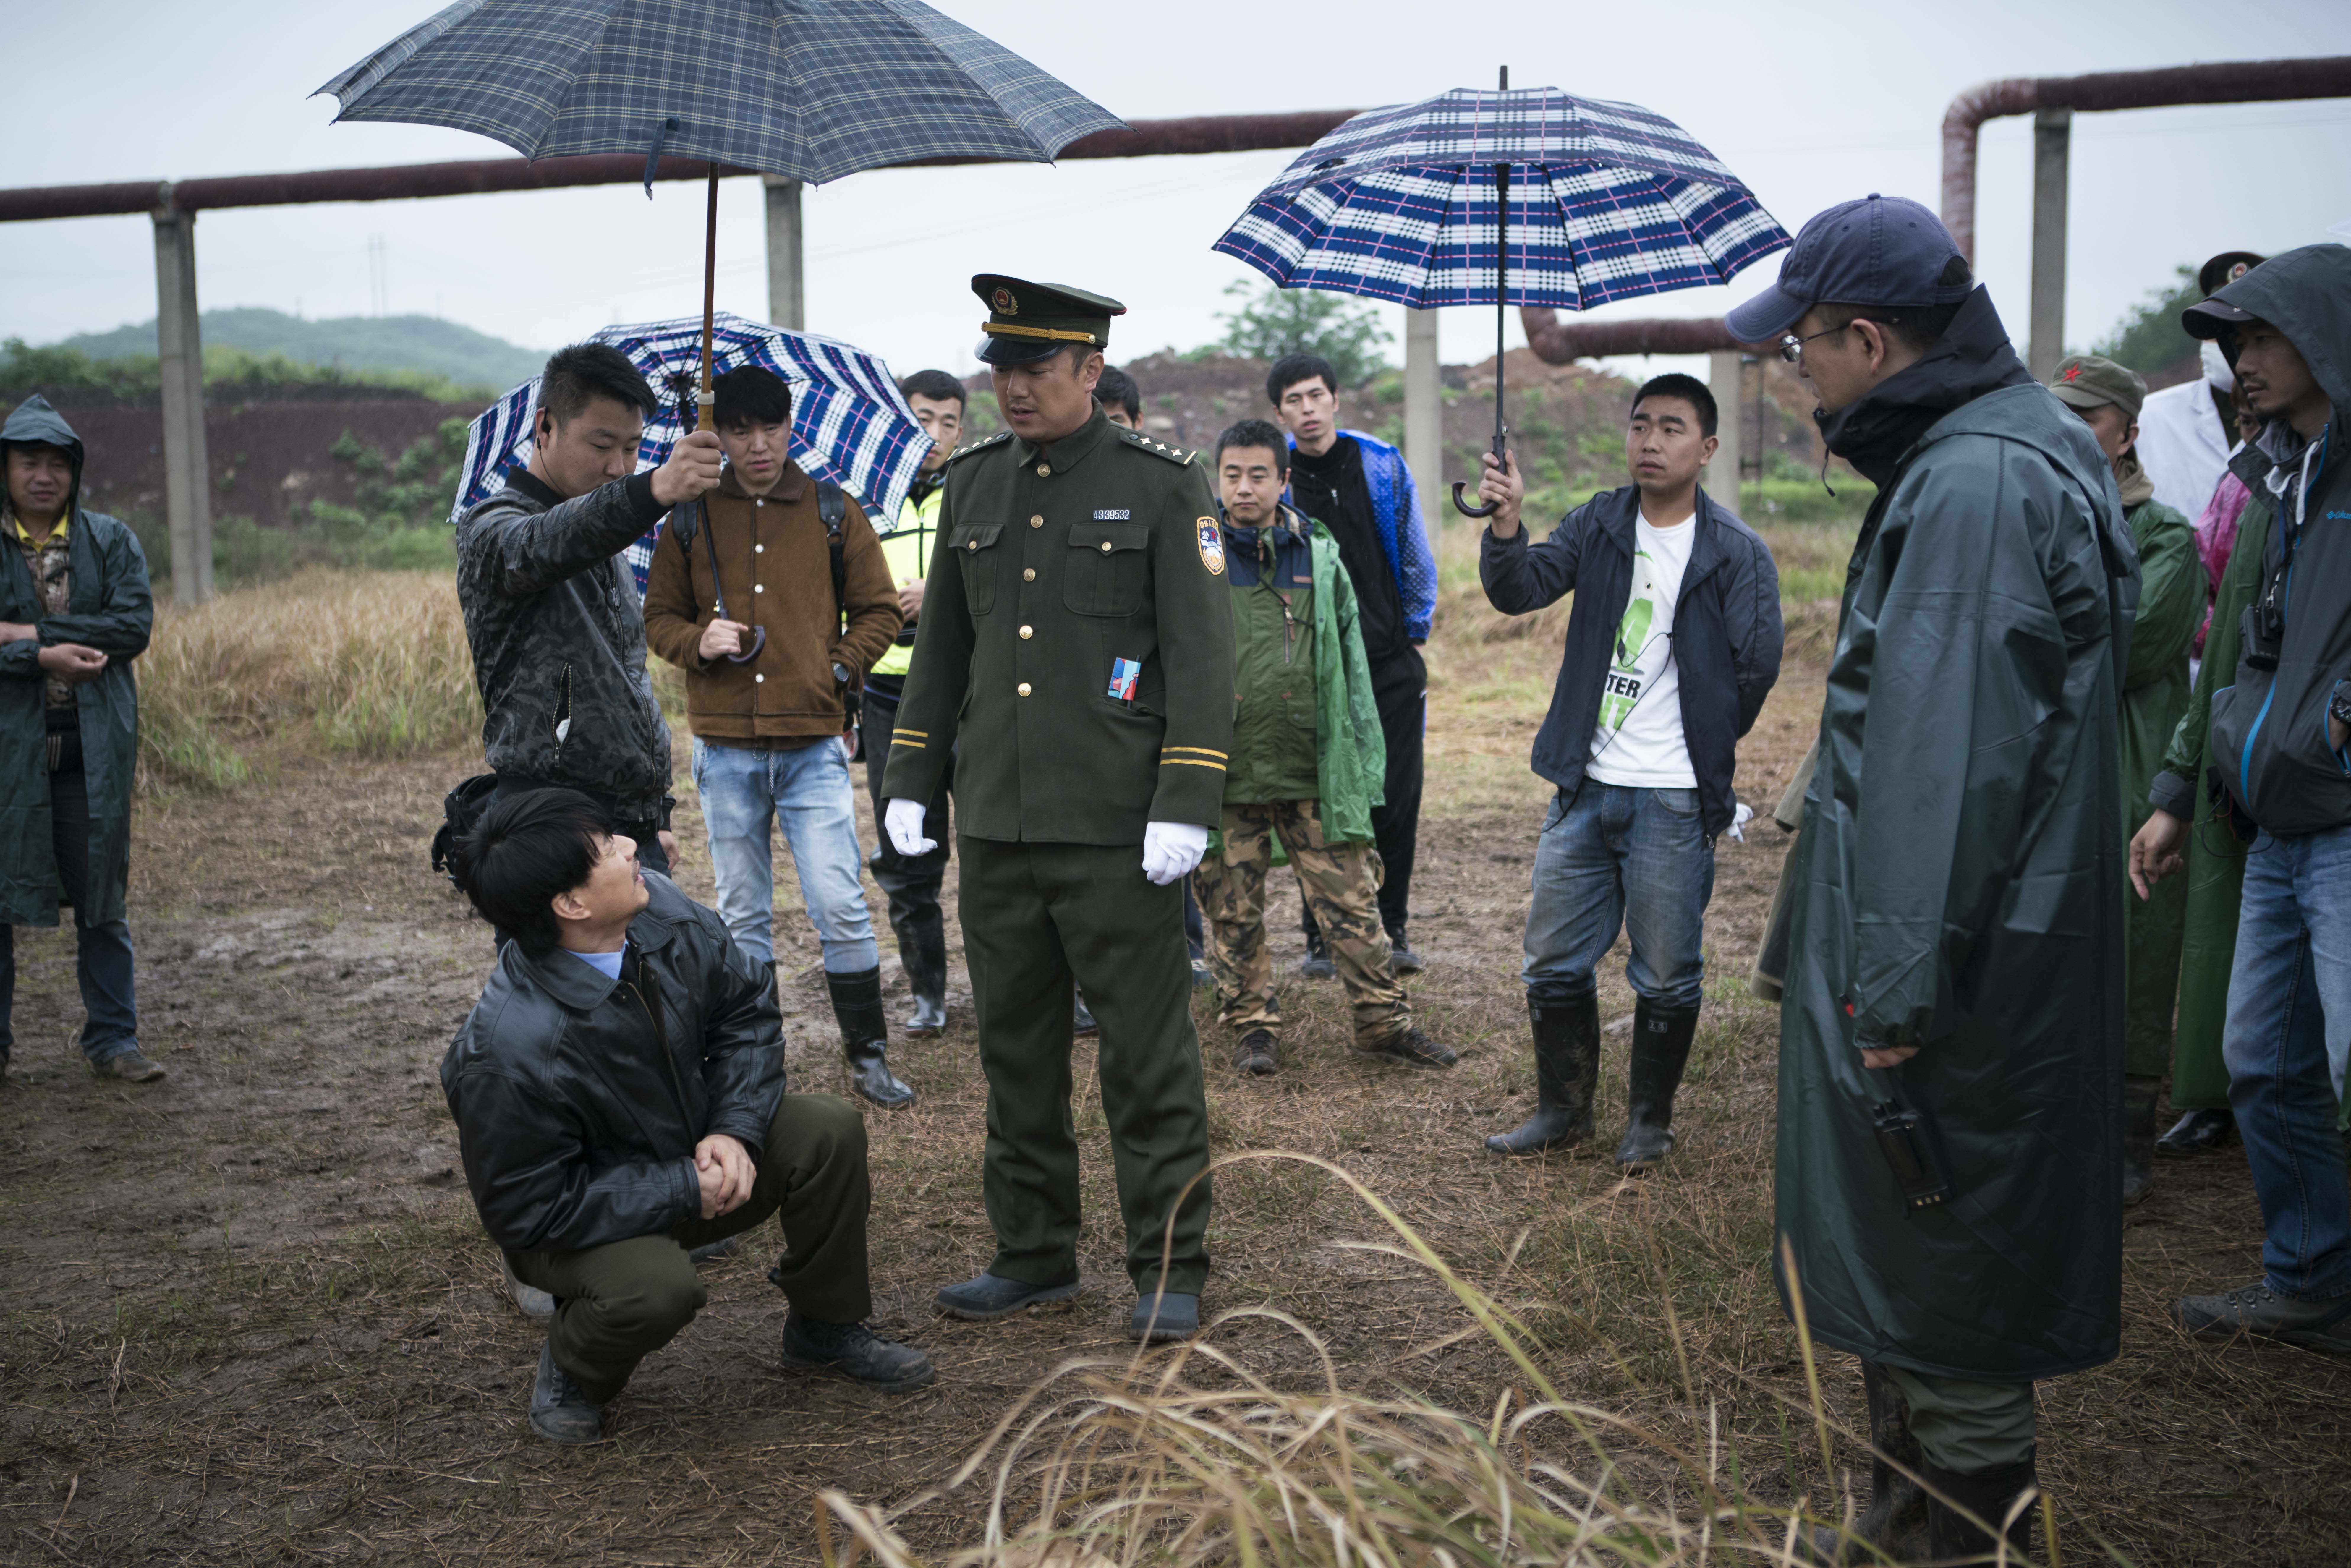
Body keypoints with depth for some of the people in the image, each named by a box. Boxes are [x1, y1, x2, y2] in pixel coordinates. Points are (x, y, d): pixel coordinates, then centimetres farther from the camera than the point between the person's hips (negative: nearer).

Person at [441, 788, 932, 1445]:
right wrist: (686, 1191, -25)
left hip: (695, 1151, 6)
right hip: (580, 1220, -6)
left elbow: (747, 1003, -1)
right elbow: (529, 1210, -27)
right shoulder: (506, 1054, -36)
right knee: (659, 1289, -36)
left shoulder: (659, 909, -17)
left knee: (830, 1129, -13)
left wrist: (735, 1130, -16)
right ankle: (570, 1371, 2)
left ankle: (826, 1329, 9)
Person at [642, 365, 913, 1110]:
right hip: (726, 749, 2)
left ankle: (868, 1056, 7)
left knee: (841, 908, -6)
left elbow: (879, 610, 9)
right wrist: (697, 642, -8)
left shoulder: (833, 513, 4)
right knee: (744, 915, 10)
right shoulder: (689, 521, 6)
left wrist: (841, 668, -4)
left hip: (815, 747, -1)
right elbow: (658, 616, 12)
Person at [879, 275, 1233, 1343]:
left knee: (1148, 1056, 1)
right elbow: (942, 645, 18)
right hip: (995, 826, 6)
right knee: (1016, 1052, 13)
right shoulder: (973, 485, 11)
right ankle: (1033, 1255, 26)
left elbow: (1202, 655, -8)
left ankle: (1169, 1272, 13)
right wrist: (907, 780, 13)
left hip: (1118, 831, -5)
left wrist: (1185, 806, -15)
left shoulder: (1163, 488, -4)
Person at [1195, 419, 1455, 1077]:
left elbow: (1350, 660, 10)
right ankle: (1253, 1024, 23)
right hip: (1227, 774, -1)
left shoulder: (1320, 555, 6)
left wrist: (1363, 760, 6)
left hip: (1315, 773, 1)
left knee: (1351, 902, 4)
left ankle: (1382, 1021, 15)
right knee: (1234, 912, 8)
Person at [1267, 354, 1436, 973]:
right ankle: (1322, 937, 12)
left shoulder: (1382, 464, 2)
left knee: (1396, 800, 3)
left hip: (1390, 661, 1)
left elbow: (1414, 554, 11)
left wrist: (1415, 630, 12)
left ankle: (1391, 929, 17)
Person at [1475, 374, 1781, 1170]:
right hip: (1585, 789, 4)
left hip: (1675, 803, -4)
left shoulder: (1737, 552, -6)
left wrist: (1701, 745, 3)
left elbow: (1755, 670, -5)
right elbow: (1520, 590, -7)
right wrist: (1506, 525, -25)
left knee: (1667, 977, 6)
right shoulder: (1599, 523, 5)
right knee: (1553, 963, 11)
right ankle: (1563, 1109, 28)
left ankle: (1651, 1119, 25)